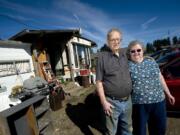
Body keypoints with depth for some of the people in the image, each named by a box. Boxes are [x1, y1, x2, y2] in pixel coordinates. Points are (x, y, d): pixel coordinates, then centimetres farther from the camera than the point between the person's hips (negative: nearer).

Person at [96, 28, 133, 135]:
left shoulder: (125, 53, 3)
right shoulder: (102, 56, -11)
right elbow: (99, 82, -12)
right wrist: (104, 102, -14)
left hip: (128, 101, 5)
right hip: (112, 102, -4)